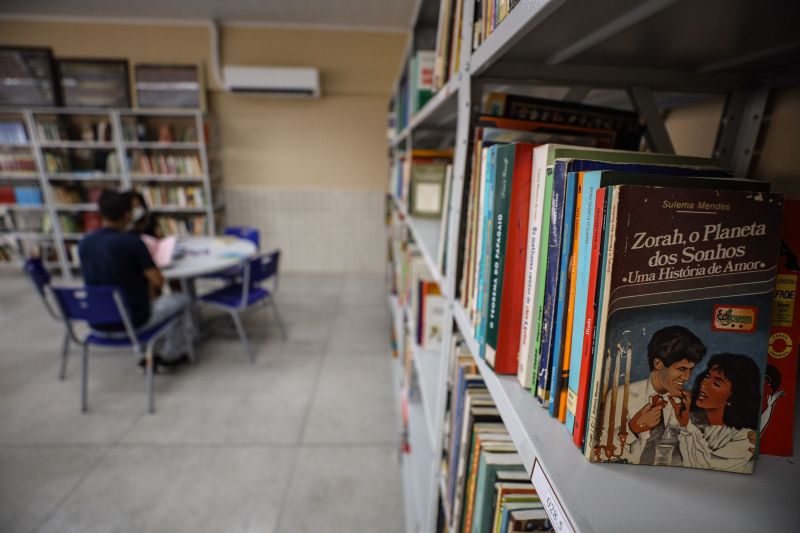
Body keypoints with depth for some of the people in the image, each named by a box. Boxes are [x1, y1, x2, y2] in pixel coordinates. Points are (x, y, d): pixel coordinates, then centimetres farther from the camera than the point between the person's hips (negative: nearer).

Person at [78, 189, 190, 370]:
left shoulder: (84, 244, -2)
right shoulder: (132, 242, -19)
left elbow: (103, 275, 13)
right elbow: (158, 280, -19)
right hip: (130, 323, -6)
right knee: (181, 299, 18)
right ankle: (170, 356, 31)